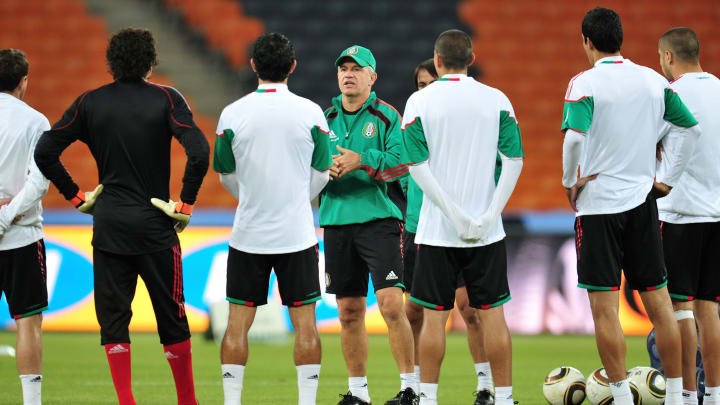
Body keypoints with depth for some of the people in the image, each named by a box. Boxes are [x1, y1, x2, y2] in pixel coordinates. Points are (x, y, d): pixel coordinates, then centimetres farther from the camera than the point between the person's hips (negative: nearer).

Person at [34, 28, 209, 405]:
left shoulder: (90, 102, 3)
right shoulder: (166, 99, -4)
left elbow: (45, 151, -1)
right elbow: (198, 152, -18)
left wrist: (76, 197, 6)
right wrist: (185, 204, -8)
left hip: (108, 224, 1)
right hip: (155, 226, -1)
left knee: (113, 318, 6)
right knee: (171, 318, 9)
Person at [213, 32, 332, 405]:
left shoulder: (232, 114, -5)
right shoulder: (310, 113, -5)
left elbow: (226, 175, 8)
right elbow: (321, 174, 6)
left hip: (248, 233, 1)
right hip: (297, 234, -1)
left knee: (238, 323, 6)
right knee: (305, 323, 4)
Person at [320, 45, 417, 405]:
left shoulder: (386, 116, 1)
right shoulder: (327, 119, 13)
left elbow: (401, 163, -9)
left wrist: (361, 161, -18)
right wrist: (325, 170, -7)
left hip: (378, 219, -4)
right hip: (337, 222, 4)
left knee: (391, 303, -15)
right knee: (349, 311, 7)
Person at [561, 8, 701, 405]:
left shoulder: (585, 83, -10)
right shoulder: (654, 81, 6)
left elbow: (574, 137, -23)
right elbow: (691, 129, 10)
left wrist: (570, 182, -8)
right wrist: (669, 178, 15)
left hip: (598, 204, -5)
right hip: (643, 203, 5)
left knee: (604, 309, -1)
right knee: (658, 302, 9)